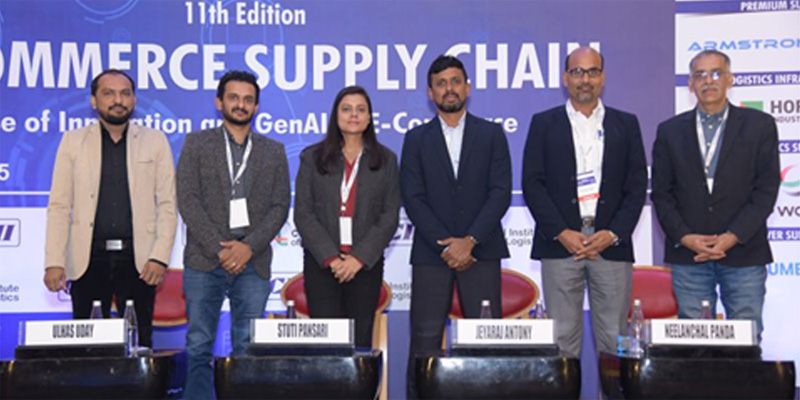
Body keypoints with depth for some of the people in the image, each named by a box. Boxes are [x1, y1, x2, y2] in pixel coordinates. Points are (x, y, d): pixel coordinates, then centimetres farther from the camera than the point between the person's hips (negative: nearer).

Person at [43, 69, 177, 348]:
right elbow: (59, 206, 5)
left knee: (140, 344, 2)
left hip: (139, 261, 0)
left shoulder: (155, 142, 7)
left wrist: (160, 257, -7)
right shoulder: (73, 141, 9)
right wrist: (54, 262, -4)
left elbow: (168, 205, 3)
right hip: (88, 261, 1)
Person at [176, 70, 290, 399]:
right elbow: (188, 200, -1)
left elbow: (280, 207, 6)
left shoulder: (274, 151, 13)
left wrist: (249, 246, -9)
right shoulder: (197, 144, 8)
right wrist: (219, 248, -10)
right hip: (204, 261, -1)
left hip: (253, 262, 1)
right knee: (199, 349, 0)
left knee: (248, 351, 2)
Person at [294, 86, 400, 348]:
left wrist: (359, 257, -9)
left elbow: (390, 216, 2)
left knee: (361, 341, 2)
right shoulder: (312, 158, 7)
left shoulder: (386, 160, 8)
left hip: (366, 263, 1)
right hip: (321, 263, 0)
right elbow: (303, 214, 1)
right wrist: (330, 257, -10)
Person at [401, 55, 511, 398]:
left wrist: (469, 241, -11)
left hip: (480, 251, 0)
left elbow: (500, 193, -1)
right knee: (424, 342, 0)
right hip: (431, 253, 0)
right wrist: (445, 244, -10)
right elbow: (413, 199, 1)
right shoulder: (416, 139, 10)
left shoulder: (491, 134, 9)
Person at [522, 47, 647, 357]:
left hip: (612, 244, 1)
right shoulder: (544, 123, 9)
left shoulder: (626, 124, 12)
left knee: (614, 338, 2)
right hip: (560, 244, -1)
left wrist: (614, 233, -7)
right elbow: (532, 183, 1)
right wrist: (561, 233, -9)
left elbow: (637, 185, 6)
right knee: (562, 337, 1)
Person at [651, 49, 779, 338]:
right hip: (688, 256, 1)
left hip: (744, 253, -1)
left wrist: (733, 237, -11)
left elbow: (767, 189, -1)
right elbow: (661, 193, 6)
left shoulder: (759, 125, 5)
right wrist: (685, 237, -7)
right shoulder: (670, 131, 9)